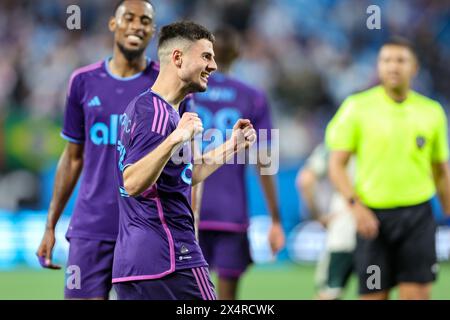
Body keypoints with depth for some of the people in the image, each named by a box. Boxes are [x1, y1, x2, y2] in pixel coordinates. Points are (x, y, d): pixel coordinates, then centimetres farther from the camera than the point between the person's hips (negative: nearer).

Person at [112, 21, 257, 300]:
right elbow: (132, 183, -25)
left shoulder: (142, 106, 19)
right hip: (170, 261, -10)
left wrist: (232, 146, 25)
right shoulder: (159, 113, -13)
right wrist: (174, 139, -35)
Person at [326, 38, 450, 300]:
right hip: (372, 217, -1)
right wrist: (356, 206, -15)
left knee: (417, 296, -9)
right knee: (374, 295, 2)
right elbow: (337, 164, -1)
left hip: (417, 216, 1)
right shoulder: (357, 107, 0)